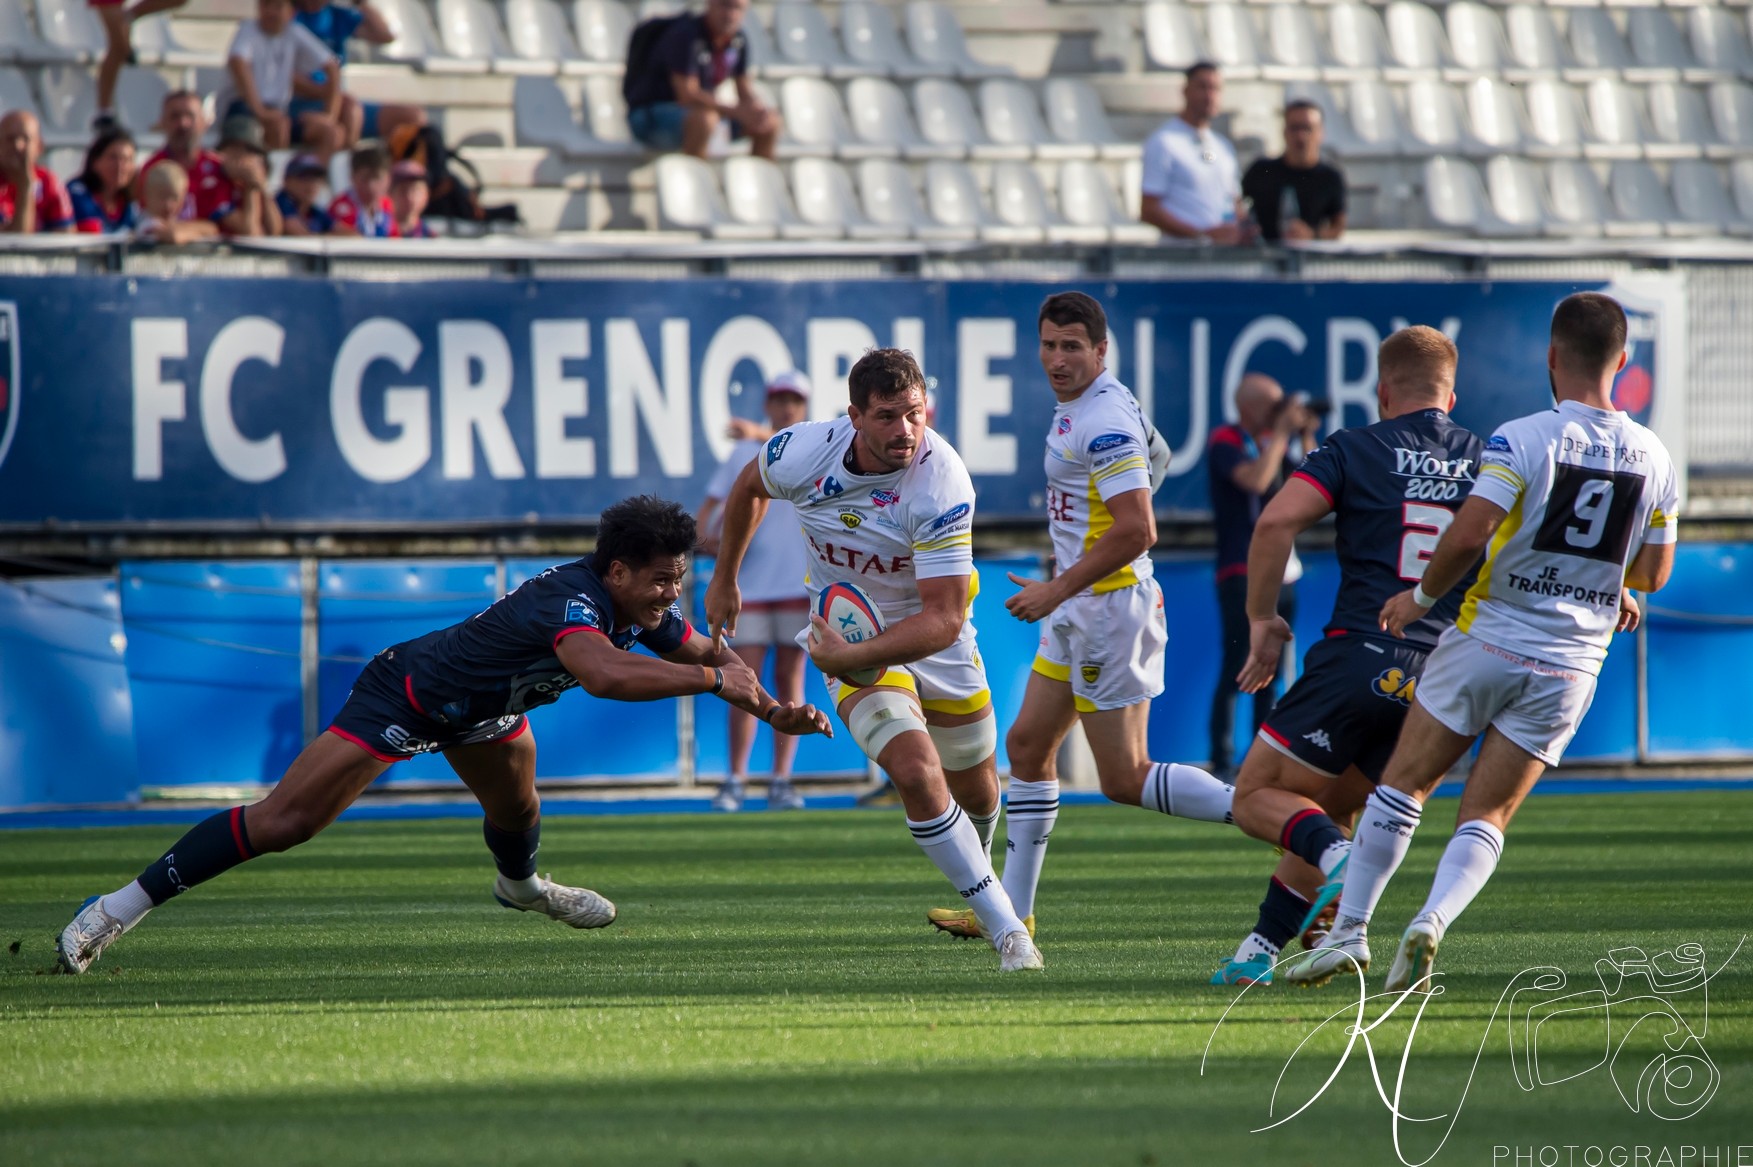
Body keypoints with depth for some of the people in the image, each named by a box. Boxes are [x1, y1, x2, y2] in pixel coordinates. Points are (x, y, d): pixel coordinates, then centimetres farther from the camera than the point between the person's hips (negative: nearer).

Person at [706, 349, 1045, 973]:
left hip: (931, 636, 0)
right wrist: (725, 580, 16)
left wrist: (854, 657, -43)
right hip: (851, 635, 0)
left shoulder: (942, 484, -31)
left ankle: (978, 879, 54)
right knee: (917, 772, -23)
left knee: (976, 789, 18)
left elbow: (943, 620, -34)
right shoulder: (802, 452, -23)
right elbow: (749, 487, 5)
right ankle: (1005, 929, -17)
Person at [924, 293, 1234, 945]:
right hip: (1078, 615, 10)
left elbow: (1137, 531, -26)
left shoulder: (1104, 422, -20)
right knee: (1027, 747, 13)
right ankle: (1012, 912, 18)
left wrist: (1057, 590, -19)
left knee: (1126, 780, -9)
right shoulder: (1075, 406, 11)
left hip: (1110, 605, -10)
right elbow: (1157, 456, 27)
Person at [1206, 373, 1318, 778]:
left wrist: (1307, 437, 5)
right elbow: (1255, 479, -24)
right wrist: (1282, 432, -16)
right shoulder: (1224, 442, -7)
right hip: (1242, 573, -8)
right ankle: (1222, 761, -10)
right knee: (1236, 670, -10)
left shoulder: (1272, 441, 15)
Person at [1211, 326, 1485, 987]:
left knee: (1256, 797, 6)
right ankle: (1259, 951, 15)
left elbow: (1277, 520, -10)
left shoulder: (1356, 450, 2)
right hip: (1439, 679, 5)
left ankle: (1338, 858, -23)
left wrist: (1262, 619, -1)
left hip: (1359, 655, -5)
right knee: (1329, 810, 21)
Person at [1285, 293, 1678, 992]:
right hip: (1571, 667, 3)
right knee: (1485, 820, 6)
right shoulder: (1653, 459, 1)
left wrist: (1420, 597, -4)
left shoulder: (1522, 439, -12)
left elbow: (1468, 535, -21)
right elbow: (1654, 572, 10)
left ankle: (1350, 930, 7)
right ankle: (1431, 922, -18)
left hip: (1489, 641, -3)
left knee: (1404, 786, 10)